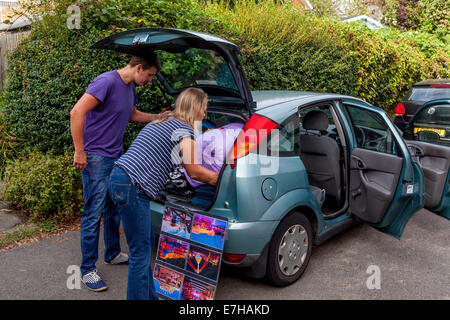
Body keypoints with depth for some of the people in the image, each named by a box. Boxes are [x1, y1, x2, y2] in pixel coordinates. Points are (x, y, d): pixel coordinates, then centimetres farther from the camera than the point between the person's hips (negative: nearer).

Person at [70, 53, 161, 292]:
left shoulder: (130, 86, 11)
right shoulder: (107, 82, -18)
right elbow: (77, 113, -23)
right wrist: (79, 151, -21)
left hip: (116, 156, 9)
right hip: (96, 158, -9)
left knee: (114, 209, 17)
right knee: (94, 214, -3)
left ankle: (113, 254, 34)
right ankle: (87, 270, 9)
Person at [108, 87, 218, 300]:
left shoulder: (163, 122, 21)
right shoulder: (185, 130, -7)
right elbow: (195, 172, -3)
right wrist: (219, 178, 12)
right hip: (132, 187, -10)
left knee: (147, 242, 18)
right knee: (141, 253, -3)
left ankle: (149, 295, 29)